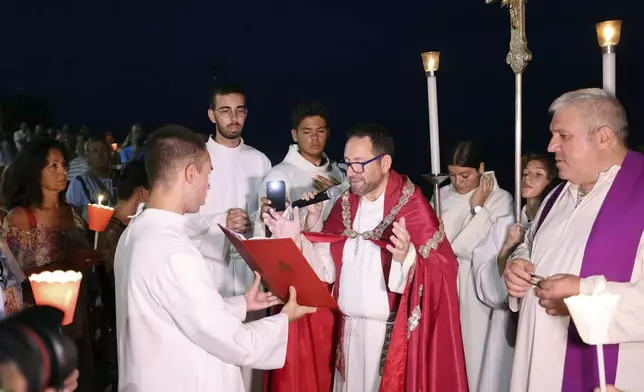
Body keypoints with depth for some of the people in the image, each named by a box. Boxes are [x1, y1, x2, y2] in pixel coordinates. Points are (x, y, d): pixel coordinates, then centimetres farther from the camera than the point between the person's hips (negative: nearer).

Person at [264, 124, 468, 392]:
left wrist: (406, 256, -36)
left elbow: (441, 274, -19)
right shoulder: (345, 205, 6)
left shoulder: (413, 207, -12)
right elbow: (326, 268, 4)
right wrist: (296, 240, -9)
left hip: (393, 336, -5)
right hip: (348, 332, 5)